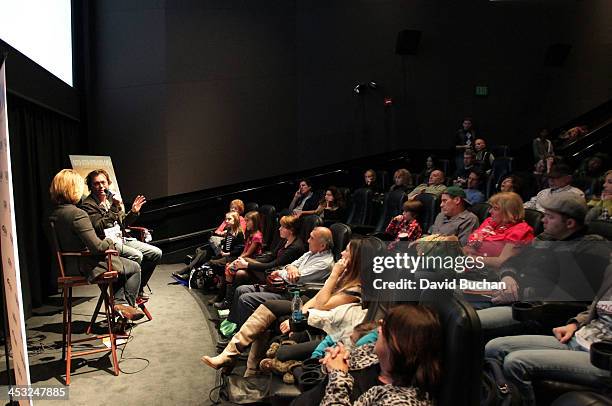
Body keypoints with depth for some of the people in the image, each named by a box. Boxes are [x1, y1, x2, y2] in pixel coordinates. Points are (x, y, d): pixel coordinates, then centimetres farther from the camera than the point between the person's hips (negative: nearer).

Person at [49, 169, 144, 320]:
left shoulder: (53, 214, 2)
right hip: (87, 267, -9)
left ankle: (119, 302, 21)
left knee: (121, 263, 28)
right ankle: (126, 304, 17)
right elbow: (97, 247, -26)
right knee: (134, 268, 9)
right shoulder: (77, 214, -25)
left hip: (70, 265, 9)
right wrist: (110, 242, -5)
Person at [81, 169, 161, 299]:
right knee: (136, 255, -31)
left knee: (156, 253, -2)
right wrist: (114, 209, -23)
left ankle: (138, 288, 9)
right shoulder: (88, 205, -6)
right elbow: (98, 227, -20)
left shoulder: (111, 197, 16)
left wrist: (133, 212, 5)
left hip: (120, 239, 8)